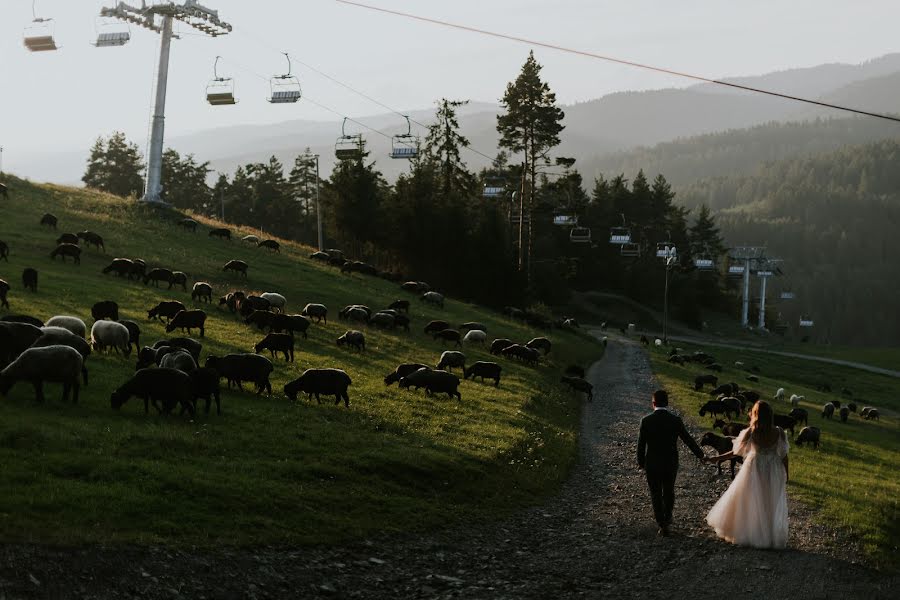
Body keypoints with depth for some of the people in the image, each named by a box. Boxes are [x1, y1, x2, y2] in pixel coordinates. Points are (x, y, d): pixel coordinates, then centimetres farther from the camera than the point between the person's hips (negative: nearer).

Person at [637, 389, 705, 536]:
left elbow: (641, 444, -6)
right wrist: (700, 455, 9)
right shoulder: (676, 420, -9)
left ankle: (662, 525, 7)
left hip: (652, 464, -1)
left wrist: (640, 462, 8)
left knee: (656, 495, 9)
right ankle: (667, 519, 33)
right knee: (669, 491, 21)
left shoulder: (646, 421, -11)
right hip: (671, 463, 1)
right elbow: (688, 439, -3)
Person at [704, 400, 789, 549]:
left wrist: (717, 458, 1)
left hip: (754, 469, -2)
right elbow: (784, 456, -2)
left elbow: (737, 452, -9)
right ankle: (773, 537, 20)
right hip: (774, 474, 2)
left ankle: (749, 534, 19)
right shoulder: (779, 433, -9)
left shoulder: (750, 432, -15)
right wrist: (786, 475, 11)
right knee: (772, 506, 13)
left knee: (750, 503, 12)